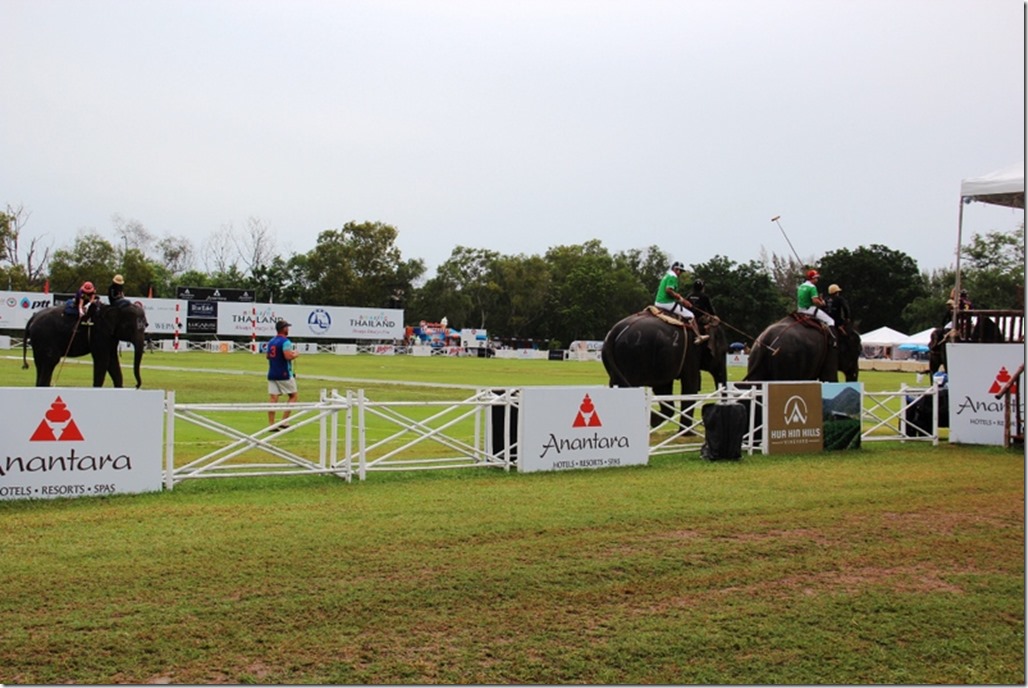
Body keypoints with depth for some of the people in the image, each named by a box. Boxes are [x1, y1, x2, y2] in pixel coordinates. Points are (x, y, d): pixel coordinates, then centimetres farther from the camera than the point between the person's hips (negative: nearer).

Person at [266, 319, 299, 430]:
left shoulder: (271, 342, 12)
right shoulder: (285, 341, -13)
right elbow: (288, 356, -24)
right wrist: (295, 354, -4)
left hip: (272, 374, 7)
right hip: (284, 374, -7)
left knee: (273, 398, 3)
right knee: (294, 395, 7)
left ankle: (271, 424, -2)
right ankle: (284, 421, -1)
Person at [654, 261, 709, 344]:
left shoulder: (666, 276, 19)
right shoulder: (672, 277, -11)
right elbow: (669, 290, -24)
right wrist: (681, 299, -17)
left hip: (658, 303, 10)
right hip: (667, 303, -10)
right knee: (690, 316, -4)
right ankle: (699, 336, -3)